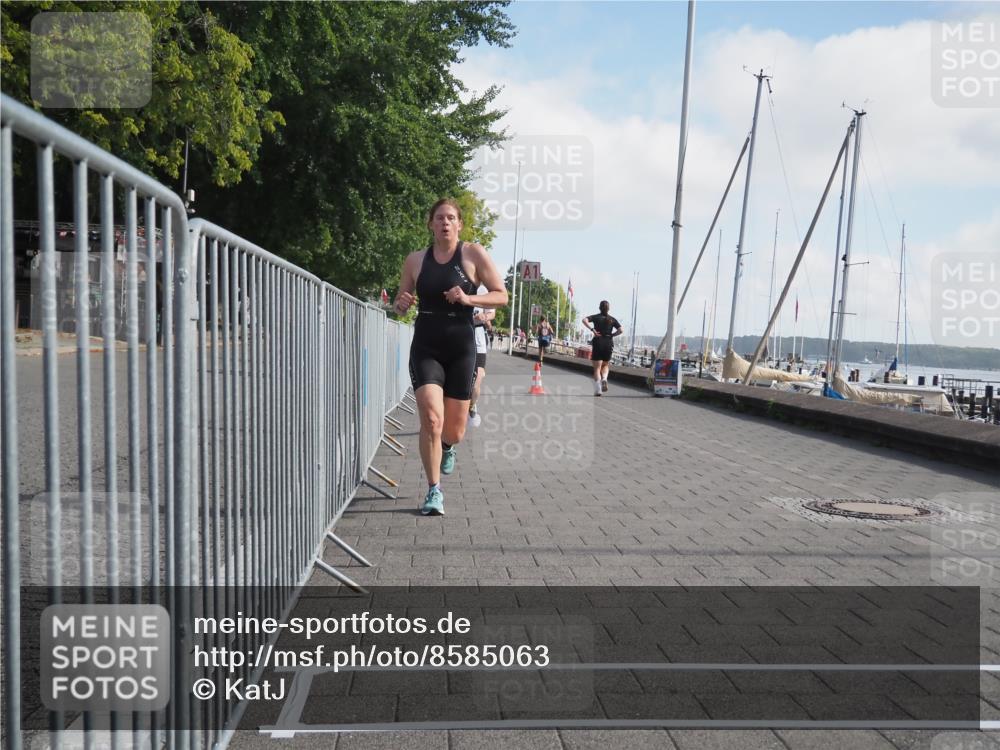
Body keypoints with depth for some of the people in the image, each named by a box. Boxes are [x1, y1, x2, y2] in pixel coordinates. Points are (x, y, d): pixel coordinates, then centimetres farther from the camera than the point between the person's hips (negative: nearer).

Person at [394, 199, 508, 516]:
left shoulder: (473, 254, -1)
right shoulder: (415, 260, 6)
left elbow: (501, 296, -1)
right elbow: (400, 303, 16)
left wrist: (468, 298, -18)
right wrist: (401, 304, -8)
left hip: (461, 349, 0)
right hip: (425, 348, 1)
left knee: (454, 431, 7)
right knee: (431, 419, -18)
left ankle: (446, 447, 46)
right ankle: (434, 491, -3)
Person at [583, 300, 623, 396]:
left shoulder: (596, 317, 3)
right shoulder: (612, 319, 8)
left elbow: (584, 320, -15)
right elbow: (621, 330, -4)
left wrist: (592, 330, -14)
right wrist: (611, 335, 4)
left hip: (598, 343, -2)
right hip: (608, 343, 2)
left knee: (597, 367, 2)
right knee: (605, 365, 20)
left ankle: (598, 389, -9)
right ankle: (604, 379, -9)